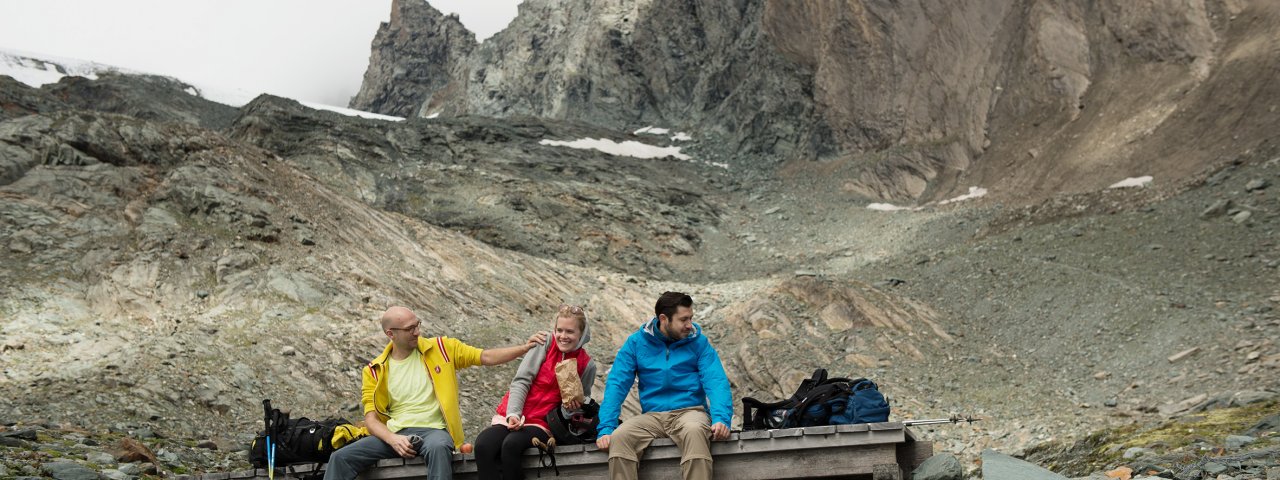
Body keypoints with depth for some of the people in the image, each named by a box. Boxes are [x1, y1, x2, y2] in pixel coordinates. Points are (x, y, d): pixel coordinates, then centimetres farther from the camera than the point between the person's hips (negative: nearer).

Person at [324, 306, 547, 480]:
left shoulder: (440, 348, 6)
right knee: (341, 458, -19)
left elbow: (486, 357, 4)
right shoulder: (375, 371, 7)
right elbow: (371, 418, 3)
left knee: (439, 448, -39)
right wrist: (393, 440, -17)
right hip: (393, 434, 2)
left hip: (433, 430, -2)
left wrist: (525, 348, -9)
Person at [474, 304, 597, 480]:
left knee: (511, 445, -34)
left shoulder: (587, 365, 4)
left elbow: (582, 402, 18)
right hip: (514, 417, 1)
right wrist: (513, 414, -19)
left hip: (542, 424, -1)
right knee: (483, 445, -30)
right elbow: (521, 381, -4)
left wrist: (573, 406, -7)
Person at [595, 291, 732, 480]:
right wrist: (606, 427, -15)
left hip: (689, 410, -1)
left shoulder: (698, 342, 2)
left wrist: (721, 418, -28)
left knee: (695, 431, -36)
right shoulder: (636, 342, 4)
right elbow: (617, 385, -1)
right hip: (652, 415, 2)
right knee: (619, 437, -28)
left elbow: (717, 382, -8)